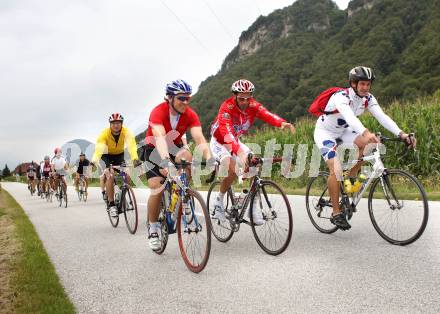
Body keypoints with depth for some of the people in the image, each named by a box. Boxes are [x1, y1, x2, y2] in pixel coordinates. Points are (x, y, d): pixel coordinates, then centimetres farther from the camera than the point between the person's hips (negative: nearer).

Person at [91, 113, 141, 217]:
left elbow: (131, 145, -41)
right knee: (110, 176, -24)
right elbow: (99, 148, -41)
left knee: (127, 176, -18)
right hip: (107, 155, -2)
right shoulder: (105, 133, -28)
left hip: (119, 155, 2)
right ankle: (111, 204, -13)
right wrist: (94, 161, -60)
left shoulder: (126, 132, -26)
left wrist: (135, 159, -60)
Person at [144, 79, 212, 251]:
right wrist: (166, 161, -63)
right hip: (155, 149, -3)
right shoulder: (158, 112, -30)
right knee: (157, 189, -15)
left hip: (175, 146, 3)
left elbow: (199, 137, -32)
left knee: (187, 157, -32)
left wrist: (209, 158, -50)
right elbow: (160, 137, -46)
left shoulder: (190, 115, -21)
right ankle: (153, 228, 8)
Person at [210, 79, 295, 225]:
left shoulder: (253, 105, -16)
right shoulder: (227, 107, -30)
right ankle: (219, 201, -4)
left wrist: (282, 123, -56)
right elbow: (226, 132, -44)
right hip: (219, 142, -5)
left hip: (235, 142, 5)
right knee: (232, 170, -29)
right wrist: (239, 151, -60)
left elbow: (267, 114, -35)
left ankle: (254, 207, -1)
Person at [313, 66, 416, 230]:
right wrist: (366, 132, -66)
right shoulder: (341, 96, -30)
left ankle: (351, 177, 3)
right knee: (336, 170, -23)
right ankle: (336, 213, -10)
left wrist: (401, 134, -38)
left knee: (369, 142, -20)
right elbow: (349, 116, -49)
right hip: (325, 132, -6)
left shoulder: (368, 99, -10)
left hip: (343, 131, 6)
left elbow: (382, 117, -22)